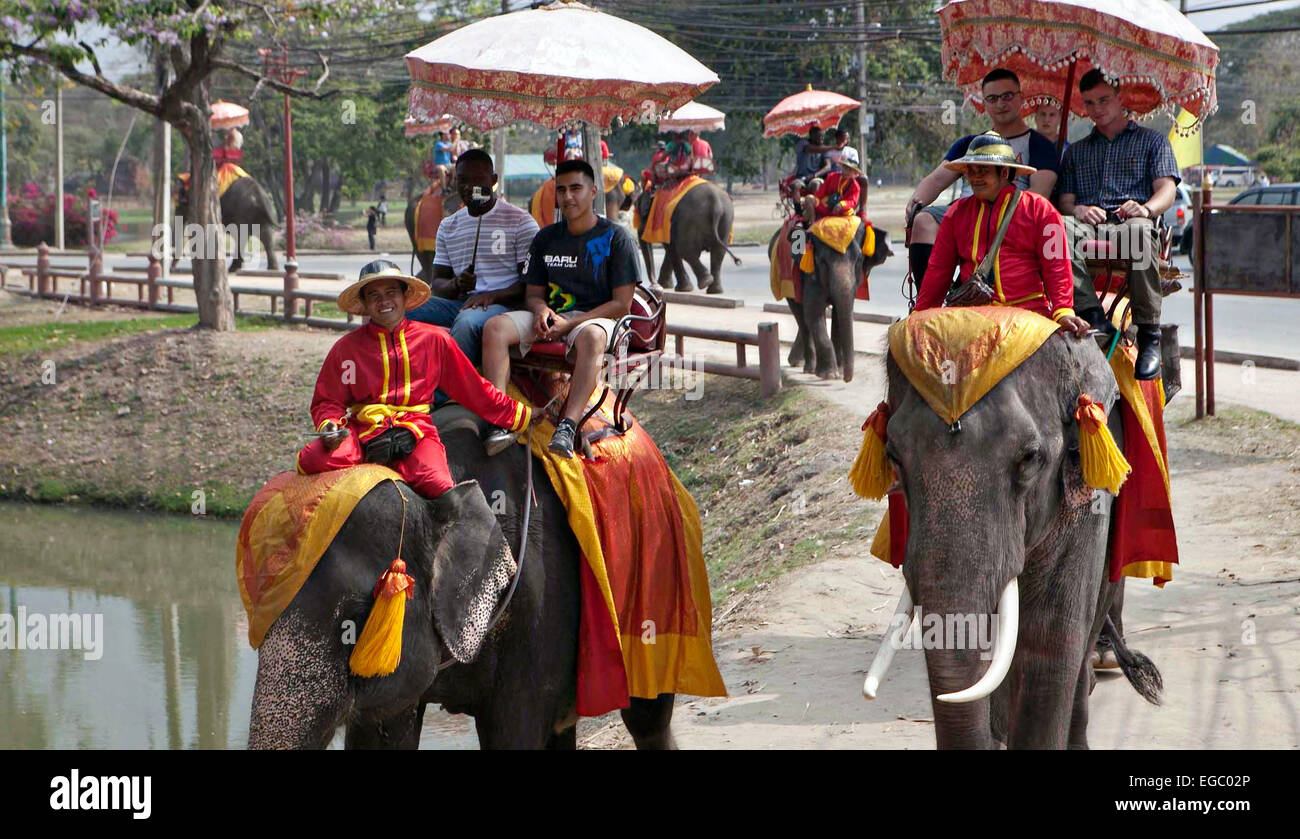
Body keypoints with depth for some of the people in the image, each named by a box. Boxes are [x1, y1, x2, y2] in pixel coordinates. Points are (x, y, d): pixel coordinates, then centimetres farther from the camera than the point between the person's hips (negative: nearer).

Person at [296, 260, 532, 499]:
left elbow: (475, 390, 17)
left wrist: (523, 415, 16)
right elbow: (327, 401, 13)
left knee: (438, 485, -32)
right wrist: (328, 426, -10)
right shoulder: (346, 347, 8)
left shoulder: (434, 340, 10)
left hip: (414, 428, 0)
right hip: (362, 431, 0)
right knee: (311, 460, -31)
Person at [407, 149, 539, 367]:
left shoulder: (520, 221, 4)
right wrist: (456, 285, -6)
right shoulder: (448, 226, 21)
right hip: (459, 301, 5)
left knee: (467, 321, -40)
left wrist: (494, 295, -19)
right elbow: (437, 282, 19)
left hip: (502, 304, -5)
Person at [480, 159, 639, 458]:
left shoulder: (616, 237, 0)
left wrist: (569, 323, -15)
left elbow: (622, 303, -5)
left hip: (596, 318, -5)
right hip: (551, 319, 5)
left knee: (591, 336, -41)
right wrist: (542, 310, -10)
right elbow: (534, 293, 18)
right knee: (495, 327, -22)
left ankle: (568, 425, -53)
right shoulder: (546, 238, 16)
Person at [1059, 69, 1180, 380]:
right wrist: (1076, 209, -7)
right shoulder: (1076, 151, 32)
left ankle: (1149, 336, -41)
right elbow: (1064, 200, 19)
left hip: (1130, 222, -2)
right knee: (1061, 226, -36)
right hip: (1089, 226, 2)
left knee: (1137, 230, -42)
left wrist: (1145, 209, -17)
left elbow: (1166, 189, 7)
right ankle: (1093, 317, -46)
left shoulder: (1152, 141, 22)